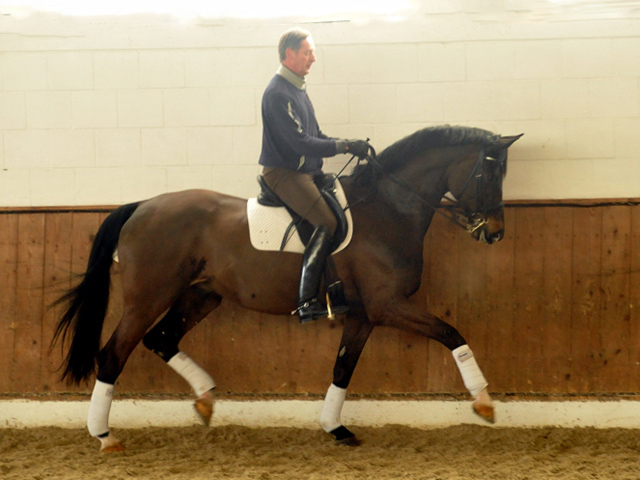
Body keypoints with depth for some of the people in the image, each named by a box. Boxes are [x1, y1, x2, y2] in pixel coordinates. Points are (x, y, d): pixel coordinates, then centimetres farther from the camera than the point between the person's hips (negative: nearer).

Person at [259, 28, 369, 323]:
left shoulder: (297, 88, 16)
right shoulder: (278, 94, -17)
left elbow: (314, 136, 22)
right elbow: (302, 143, -23)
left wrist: (347, 144, 6)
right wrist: (345, 146, -20)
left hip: (307, 171, 10)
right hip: (284, 174, -10)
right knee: (328, 223, -20)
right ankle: (306, 302, -22)